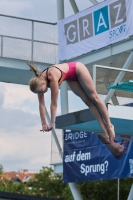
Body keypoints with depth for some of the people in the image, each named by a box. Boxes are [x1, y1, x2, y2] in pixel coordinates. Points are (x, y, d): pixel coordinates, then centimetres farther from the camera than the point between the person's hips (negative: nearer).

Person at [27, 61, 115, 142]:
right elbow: (41, 104, -16)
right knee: (88, 101, 3)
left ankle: (109, 125, 13)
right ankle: (104, 128, 5)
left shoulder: (52, 77, -42)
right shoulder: (39, 80, -21)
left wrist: (52, 123, -34)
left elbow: (54, 103, -38)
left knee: (94, 98, 3)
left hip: (78, 69, -6)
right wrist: (44, 124, -19)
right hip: (71, 78, 6)